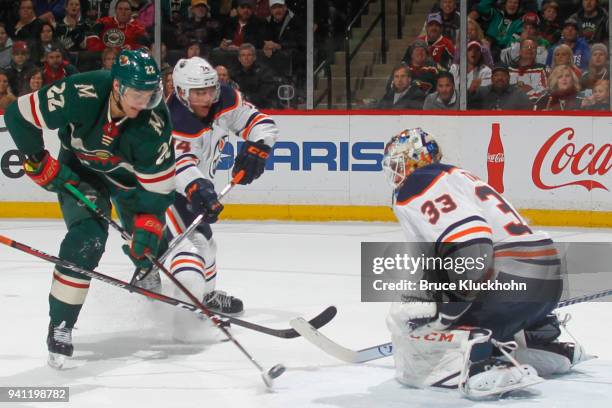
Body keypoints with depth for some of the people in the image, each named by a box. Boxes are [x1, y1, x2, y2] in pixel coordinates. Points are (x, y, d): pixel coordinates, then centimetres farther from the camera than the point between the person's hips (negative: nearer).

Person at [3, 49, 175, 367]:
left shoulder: (154, 121, -31)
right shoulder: (81, 94, -36)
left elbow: (158, 186, -23)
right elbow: (19, 115, -24)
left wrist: (147, 227, -32)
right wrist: (41, 165, -18)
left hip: (130, 176, 2)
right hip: (81, 170, -2)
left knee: (150, 246, 3)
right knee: (86, 240, -19)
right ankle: (60, 326, -10)